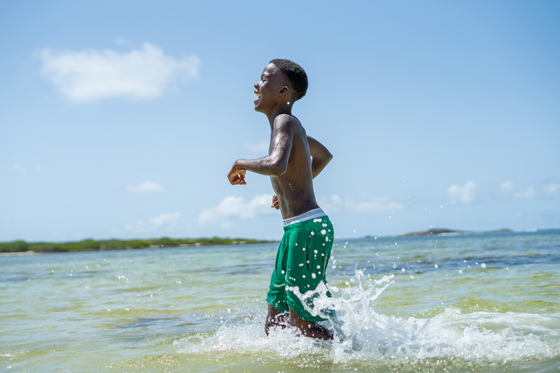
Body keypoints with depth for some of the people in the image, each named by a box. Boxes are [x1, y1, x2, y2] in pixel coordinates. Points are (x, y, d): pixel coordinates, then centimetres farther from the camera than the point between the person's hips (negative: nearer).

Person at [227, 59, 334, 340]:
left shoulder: (284, 122, -11)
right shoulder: (293, 127, 18)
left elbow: (276, 165, -32)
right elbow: (325, 155, 36)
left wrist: (241, 164, -13)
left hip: (308, 228, -10)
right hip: (296, 231, 10)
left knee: (302, 322, -7)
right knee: (275, 325, 9)